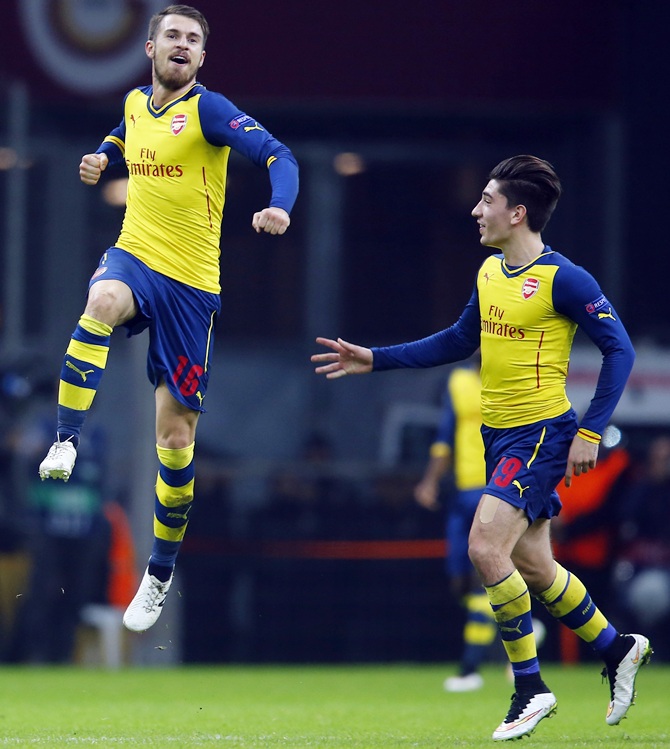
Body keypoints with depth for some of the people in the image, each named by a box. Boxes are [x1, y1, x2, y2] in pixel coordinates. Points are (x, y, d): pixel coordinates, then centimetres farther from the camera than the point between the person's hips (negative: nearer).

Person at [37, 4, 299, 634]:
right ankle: (66, 441, -36)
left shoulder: (208, 109, -9)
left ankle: (160, 572, 18)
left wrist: (280, 206, -41)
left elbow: (277, 155, -20)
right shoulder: (135, 104, 9)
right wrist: (101, 158, 12)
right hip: (133, 257, 3)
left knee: (175, 431, 3)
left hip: (191, 282, -3)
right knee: (102, 303, -38)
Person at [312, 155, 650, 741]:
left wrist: (590, 431, -16)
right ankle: (617, 649, 33)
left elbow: (619, 349, -12)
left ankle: (530, 687, -7)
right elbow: (459, 341, 22)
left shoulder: (563, 279, -15)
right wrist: (375, 360, 19)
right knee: (532, 567, 12)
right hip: (499, 434, 8)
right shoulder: (489, 273, 9)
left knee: (486, 546, -19)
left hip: (542, 433, -8)